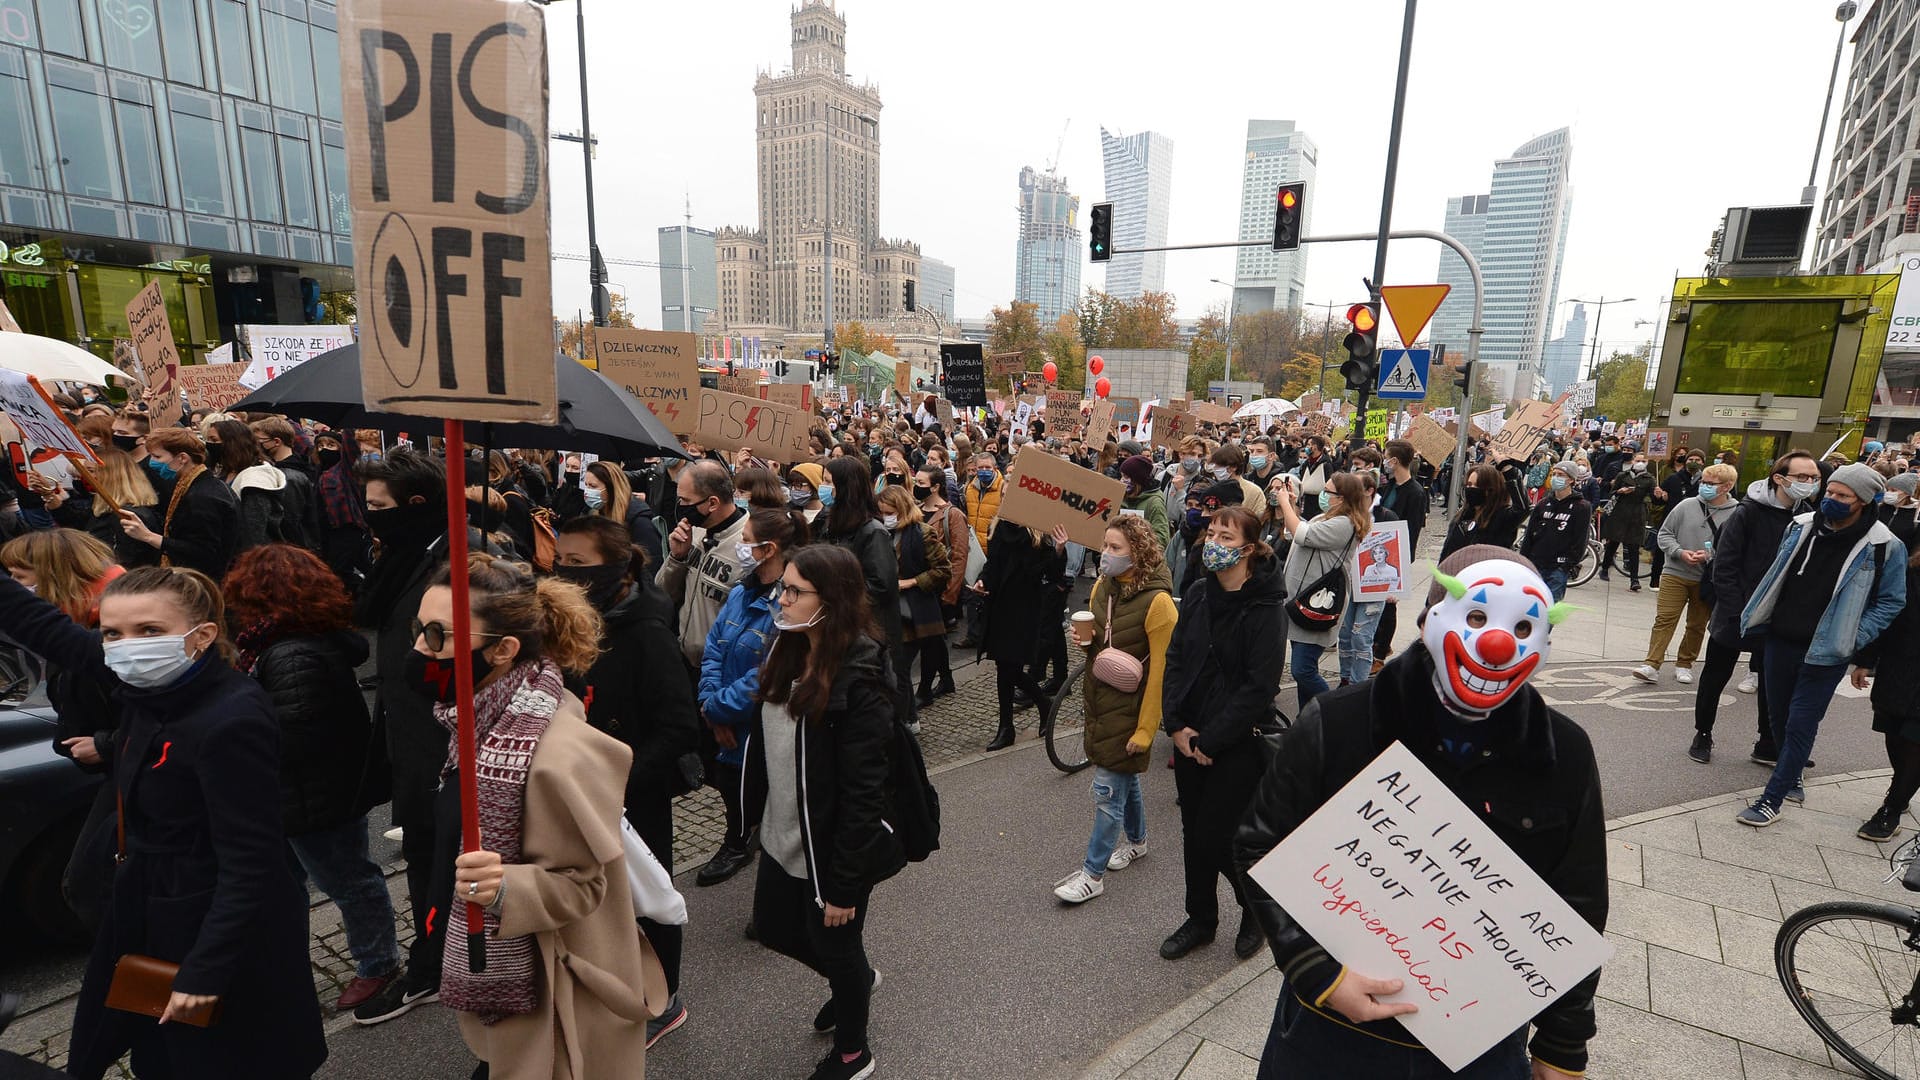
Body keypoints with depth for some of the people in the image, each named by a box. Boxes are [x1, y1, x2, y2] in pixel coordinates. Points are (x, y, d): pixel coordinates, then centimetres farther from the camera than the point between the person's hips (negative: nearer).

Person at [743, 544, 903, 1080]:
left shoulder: (859, 677, -27)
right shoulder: (788, 650, -2)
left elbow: (863, 791, -24)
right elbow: (765, 743, 7)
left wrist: (845, 884, -20)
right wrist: (759, 813, 12)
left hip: (831, 846, -8)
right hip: (784, 836, 8)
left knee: (834, 946, 14)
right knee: (774, 927, 25)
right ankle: (856, 979, 54)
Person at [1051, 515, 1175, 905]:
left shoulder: (1157, 601, -21)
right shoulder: (1103, 587, 1)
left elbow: (1161, 671, -19)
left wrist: (1145, 729, -17)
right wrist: (1086, 639, -7)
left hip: (1129, 705, -7)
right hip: (1098, 696, 7)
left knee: (1108, 788, -1)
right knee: (1124, 775, 22)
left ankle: (1093, 873, 11)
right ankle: (1136, 841, 43)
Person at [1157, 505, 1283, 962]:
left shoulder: (1265, 607, -15)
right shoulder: (1197, 594, 2)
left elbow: (1259, 687, -19)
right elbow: (1175, 660, 3)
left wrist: (1210, 739, -17)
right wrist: (1177, 725, -7)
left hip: (1238, 742, -5)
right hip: (1190, 737, 6)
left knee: (1216, 838, 1)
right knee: (1194, 833, 15)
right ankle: (1201, 918, 36)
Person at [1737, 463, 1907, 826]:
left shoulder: (1884, 547, -10)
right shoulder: (1802, 526, 2)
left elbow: (1890, 601, -2)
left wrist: (1851, 639, -13)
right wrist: (1758, 616, 10)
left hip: (1825, 654, -4)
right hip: (1780, 641, 4)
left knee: (1800, 726, -1)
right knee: (1779, 716, 15)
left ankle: (1771, 800, 6)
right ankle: (1791, 779, 36)